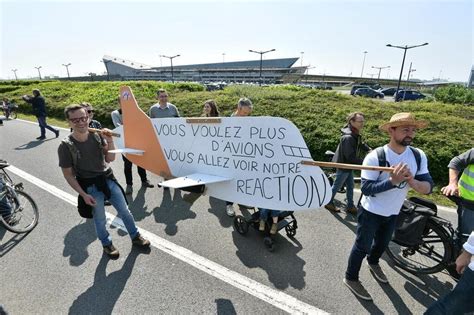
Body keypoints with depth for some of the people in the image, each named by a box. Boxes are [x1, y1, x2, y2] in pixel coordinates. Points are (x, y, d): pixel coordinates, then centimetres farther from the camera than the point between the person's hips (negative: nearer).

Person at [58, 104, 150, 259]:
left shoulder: (97, 135, -6)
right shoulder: (66, 146, -14)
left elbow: (110, 159, -3)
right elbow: (68, 175, -8)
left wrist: (109, 141, -18)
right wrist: (84, 194, -13)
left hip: (108, 179, 3)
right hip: (90, 187, -3)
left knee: (125, 211, 11)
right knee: (100, 219, 11)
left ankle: (135, 237, 33)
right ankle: (107, 244, 38)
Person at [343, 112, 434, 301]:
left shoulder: (419, 156, -9)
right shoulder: (375, 156, -25)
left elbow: (428, 188, -12)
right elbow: (366, 188, -27)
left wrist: (412, 181, -33)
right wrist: (392, 181, -39)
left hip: (393, 213, 6)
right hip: (370, 212, -6)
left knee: (382, 244, 28)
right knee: (362, 247, 8)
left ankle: (373, 263, 57)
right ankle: (351, 278, 30)